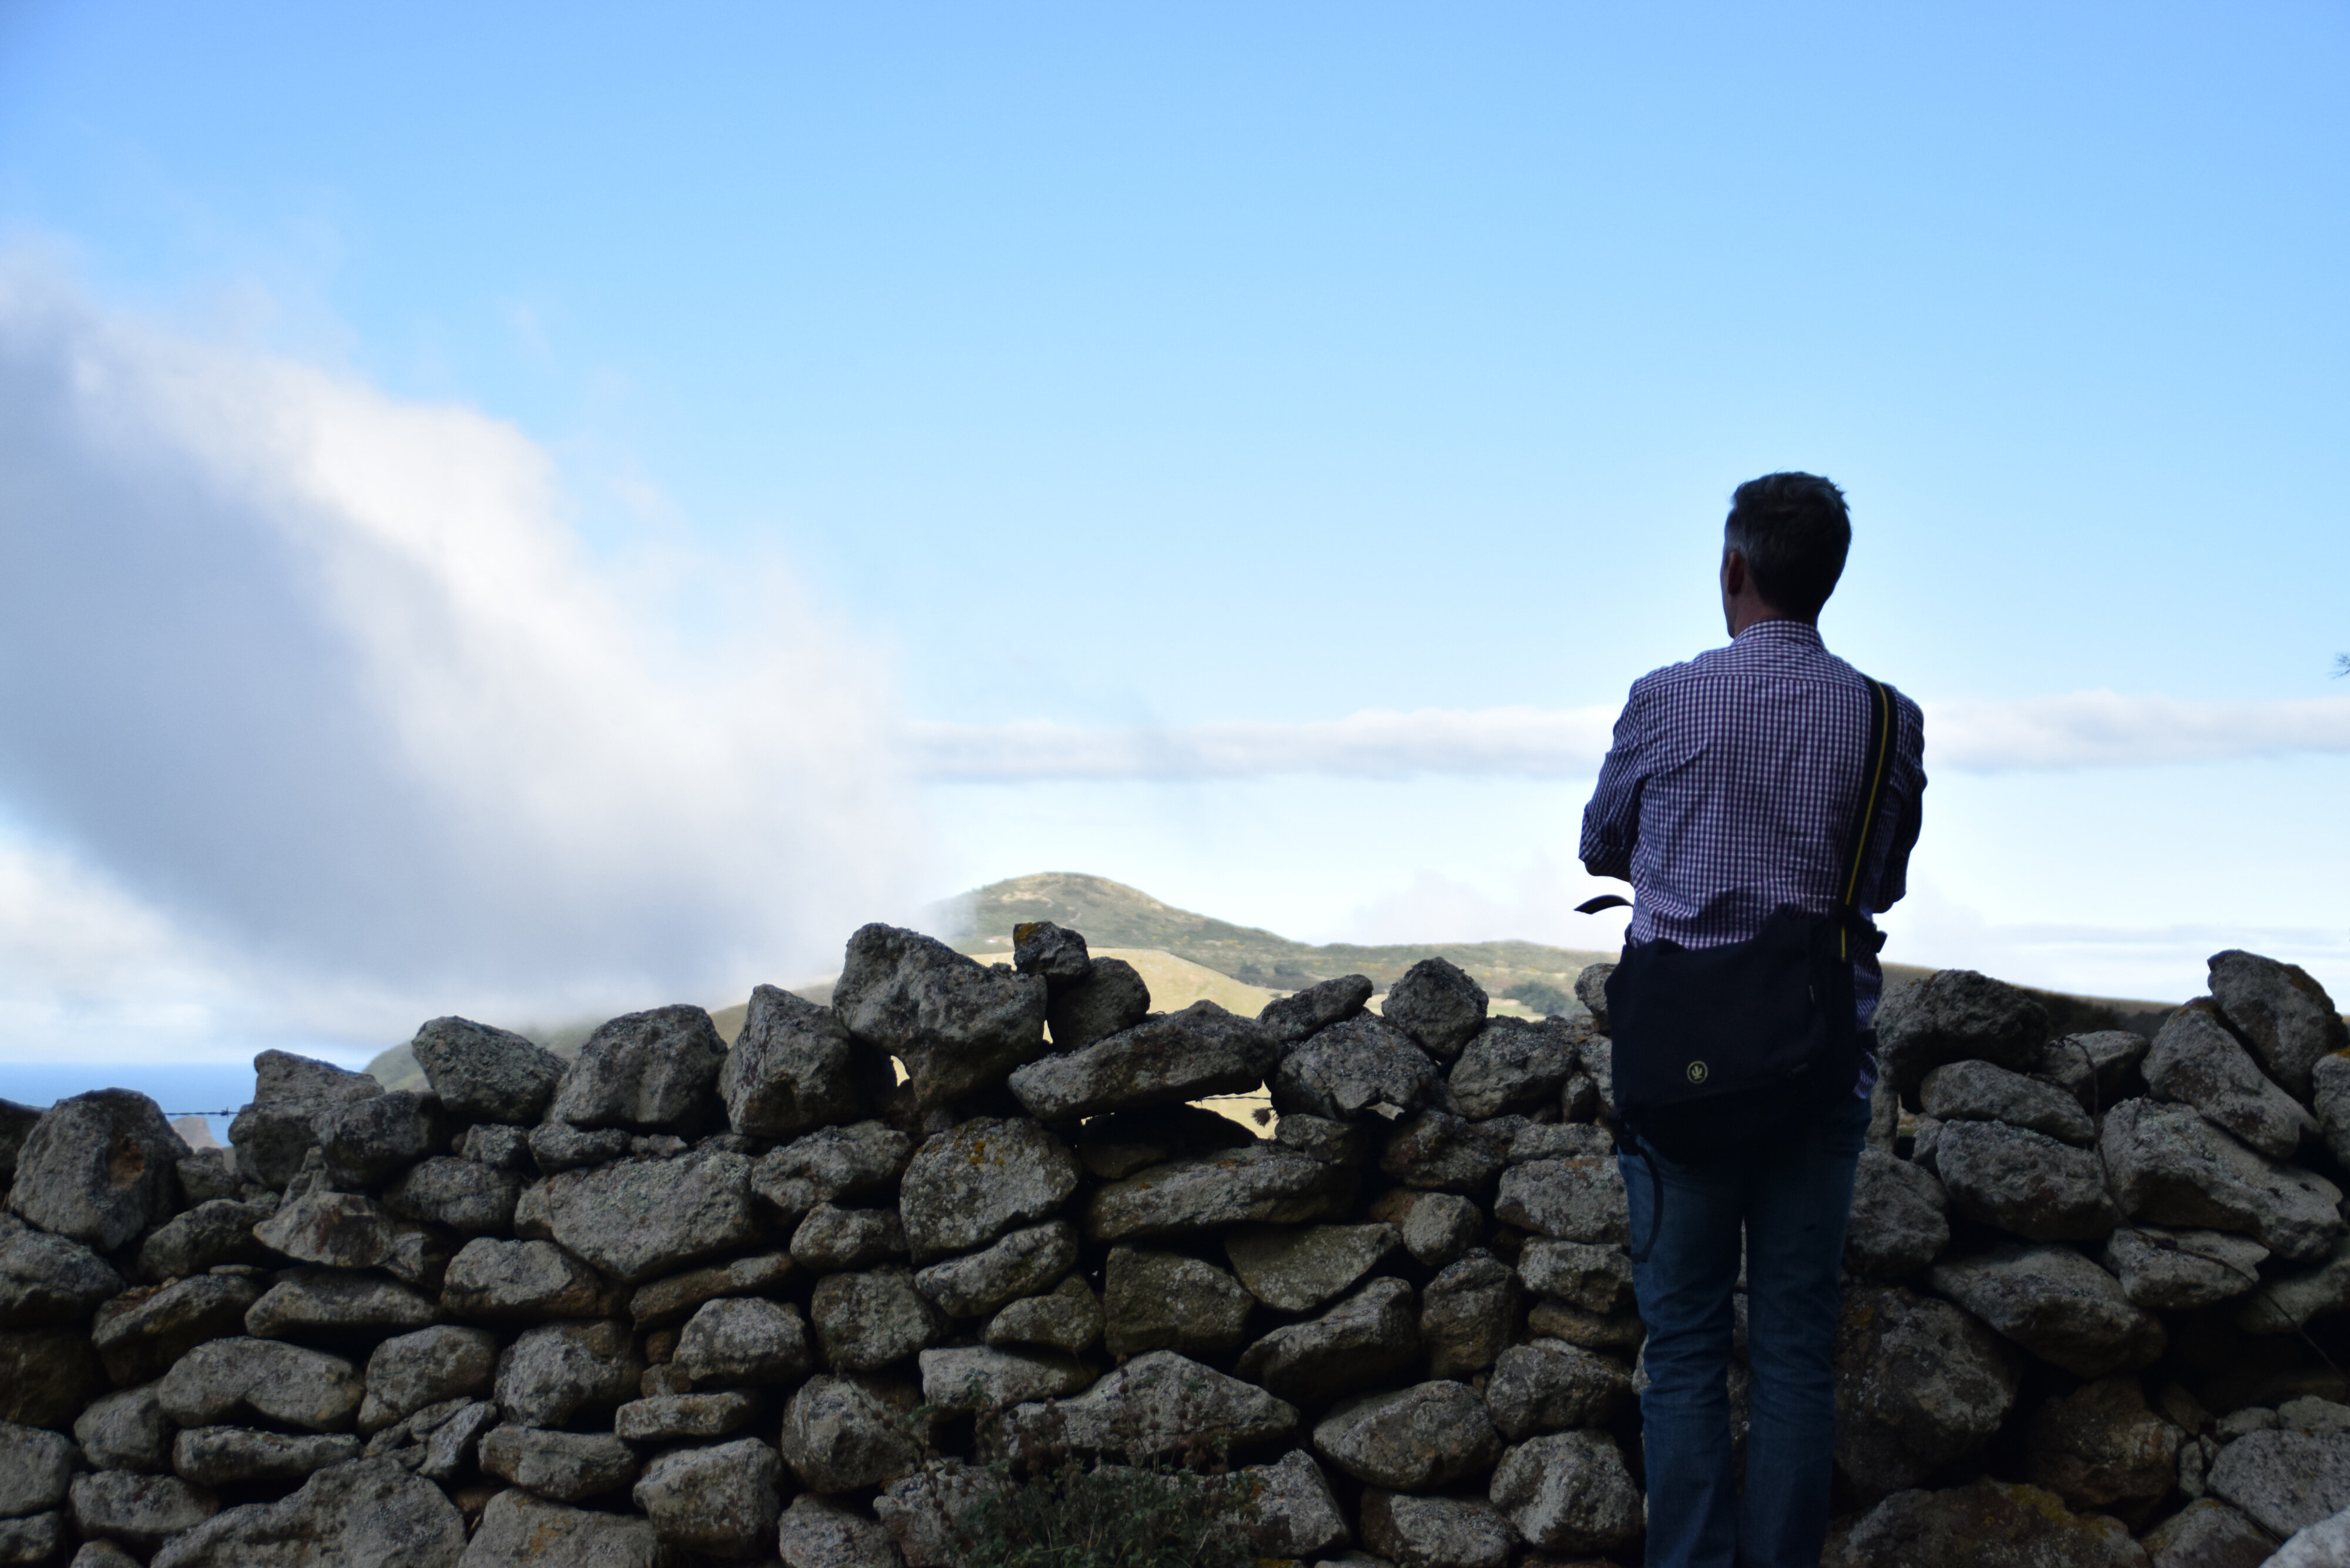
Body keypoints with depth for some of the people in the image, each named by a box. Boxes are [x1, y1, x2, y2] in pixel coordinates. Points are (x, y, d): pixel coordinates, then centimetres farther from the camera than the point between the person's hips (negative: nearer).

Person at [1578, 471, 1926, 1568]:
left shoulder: (1665, 702, -6)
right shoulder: (1889, 723, -1)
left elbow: (1599, 848, 11)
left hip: (1679, 1059, -2)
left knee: (1686, 1344, 5)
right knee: (1797, 1345, 8)